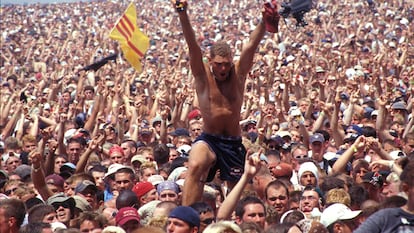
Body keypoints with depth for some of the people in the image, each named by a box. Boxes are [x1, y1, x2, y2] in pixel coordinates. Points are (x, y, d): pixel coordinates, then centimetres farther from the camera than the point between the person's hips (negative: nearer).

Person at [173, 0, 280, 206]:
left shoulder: (238, 73, -1)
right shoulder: (203, 75, -5)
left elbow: (252, 44, -13)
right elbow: (192, 45, -18)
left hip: (234, 142, 3)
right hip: (208, 140, -3)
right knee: (195, 167, -32)